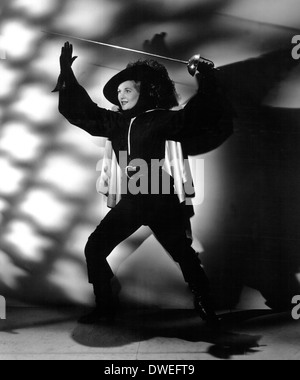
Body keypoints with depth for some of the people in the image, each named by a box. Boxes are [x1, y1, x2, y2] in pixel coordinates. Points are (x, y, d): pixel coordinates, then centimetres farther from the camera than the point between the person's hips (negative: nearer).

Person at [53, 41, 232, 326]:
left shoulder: (160, 120, -7)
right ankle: (104, 308, 20)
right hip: (131, 202, 6)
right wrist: (67, 74, 13)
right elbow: (83, 111, 15)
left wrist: (207, 81, -26)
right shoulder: (116, 122, 8)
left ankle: (205, 307, 27)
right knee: (94, 248, 4)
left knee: (184, 254, 5)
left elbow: (197, 118, -16)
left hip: (161, 201, -5)